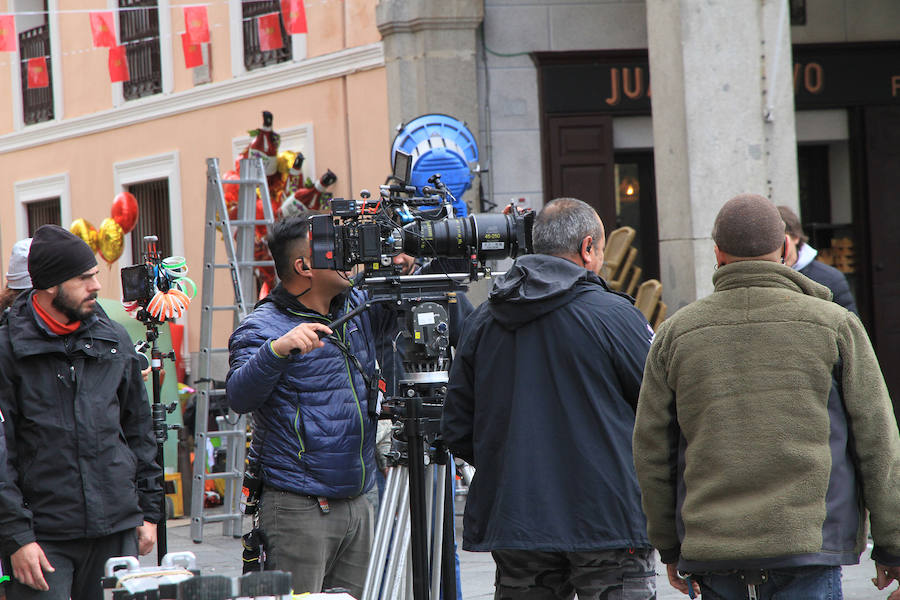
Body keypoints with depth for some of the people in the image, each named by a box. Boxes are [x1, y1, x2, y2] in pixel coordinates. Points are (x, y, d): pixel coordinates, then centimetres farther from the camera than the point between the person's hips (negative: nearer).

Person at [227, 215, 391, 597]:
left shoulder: (359, 308, 11)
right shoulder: (264, 327, -9)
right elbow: (239, 396, -23)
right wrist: (277, 349, -39)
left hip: (357, 505, 7)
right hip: (298, 509, -7)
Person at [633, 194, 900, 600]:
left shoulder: (676, 334, 7)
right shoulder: (836, 326, 1)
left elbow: (651, 452, 10)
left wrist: (670, 548, 20)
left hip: (711, 552, 3)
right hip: (808, 548, -2)